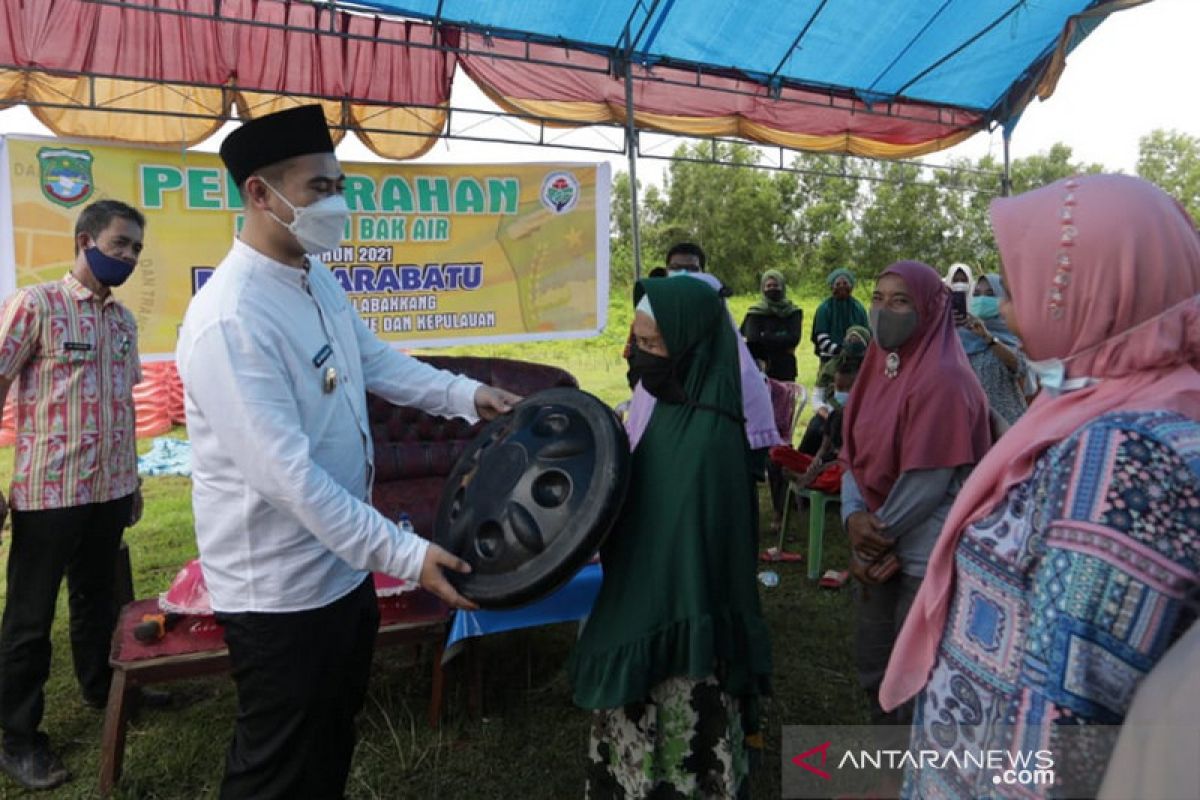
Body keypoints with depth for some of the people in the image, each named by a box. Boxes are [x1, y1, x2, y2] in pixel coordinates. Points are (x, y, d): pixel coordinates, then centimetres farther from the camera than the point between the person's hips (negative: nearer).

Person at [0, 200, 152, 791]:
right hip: (47, 493, -5)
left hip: (110, 490, 6)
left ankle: (99, 688, 39)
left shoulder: (124, 320, 10)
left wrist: (133, 479, 17)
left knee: (97, 598, 20)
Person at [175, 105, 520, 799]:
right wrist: (405, 553, -28)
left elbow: (372, 358, 17)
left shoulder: (319, 278, 2)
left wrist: (465, 393, 6)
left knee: (335, 741, 27)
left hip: (344, 564, 9)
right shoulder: (230, 320, -28)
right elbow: (289, 474, -30)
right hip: (281, 589, -9)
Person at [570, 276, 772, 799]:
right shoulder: (670, 405, 0)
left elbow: (697, 552, -24)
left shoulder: (708, 440, -27)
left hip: (679, 628, -8)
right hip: (645, 608, 8)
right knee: (634, 748, 25)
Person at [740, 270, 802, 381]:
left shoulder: (793, 312, 7)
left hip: (786, 369, 2)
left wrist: (766, 337, -10)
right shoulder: (756, 312, 0)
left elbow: (794, 338, -7)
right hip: (762, 369, -2)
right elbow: (752, 341, -11)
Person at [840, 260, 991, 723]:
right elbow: (856, 452, 6)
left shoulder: (943, 380, -19)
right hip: (880, 549, 8)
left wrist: (878, 534, -9)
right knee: (873, 664, 22)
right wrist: (853, 516, -11)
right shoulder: (878, 366, 7)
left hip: (927, 560, -8)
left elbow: (927, 480, -21)